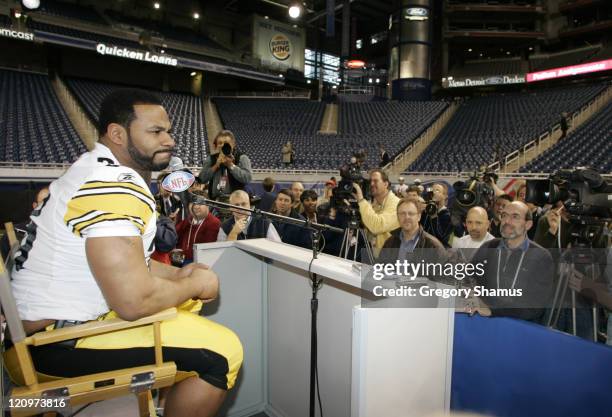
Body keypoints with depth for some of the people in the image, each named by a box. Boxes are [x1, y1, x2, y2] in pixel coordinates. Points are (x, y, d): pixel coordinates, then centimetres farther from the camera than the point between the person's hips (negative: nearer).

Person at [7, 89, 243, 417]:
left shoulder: (101, 170, 8)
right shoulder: (115, 186, -25)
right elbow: (134, 301, -31)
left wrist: (178, 274, 2)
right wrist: (195, 284, -13)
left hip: (67, 312, 11)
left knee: (188, 299, 21)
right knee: (223, 352, -14)